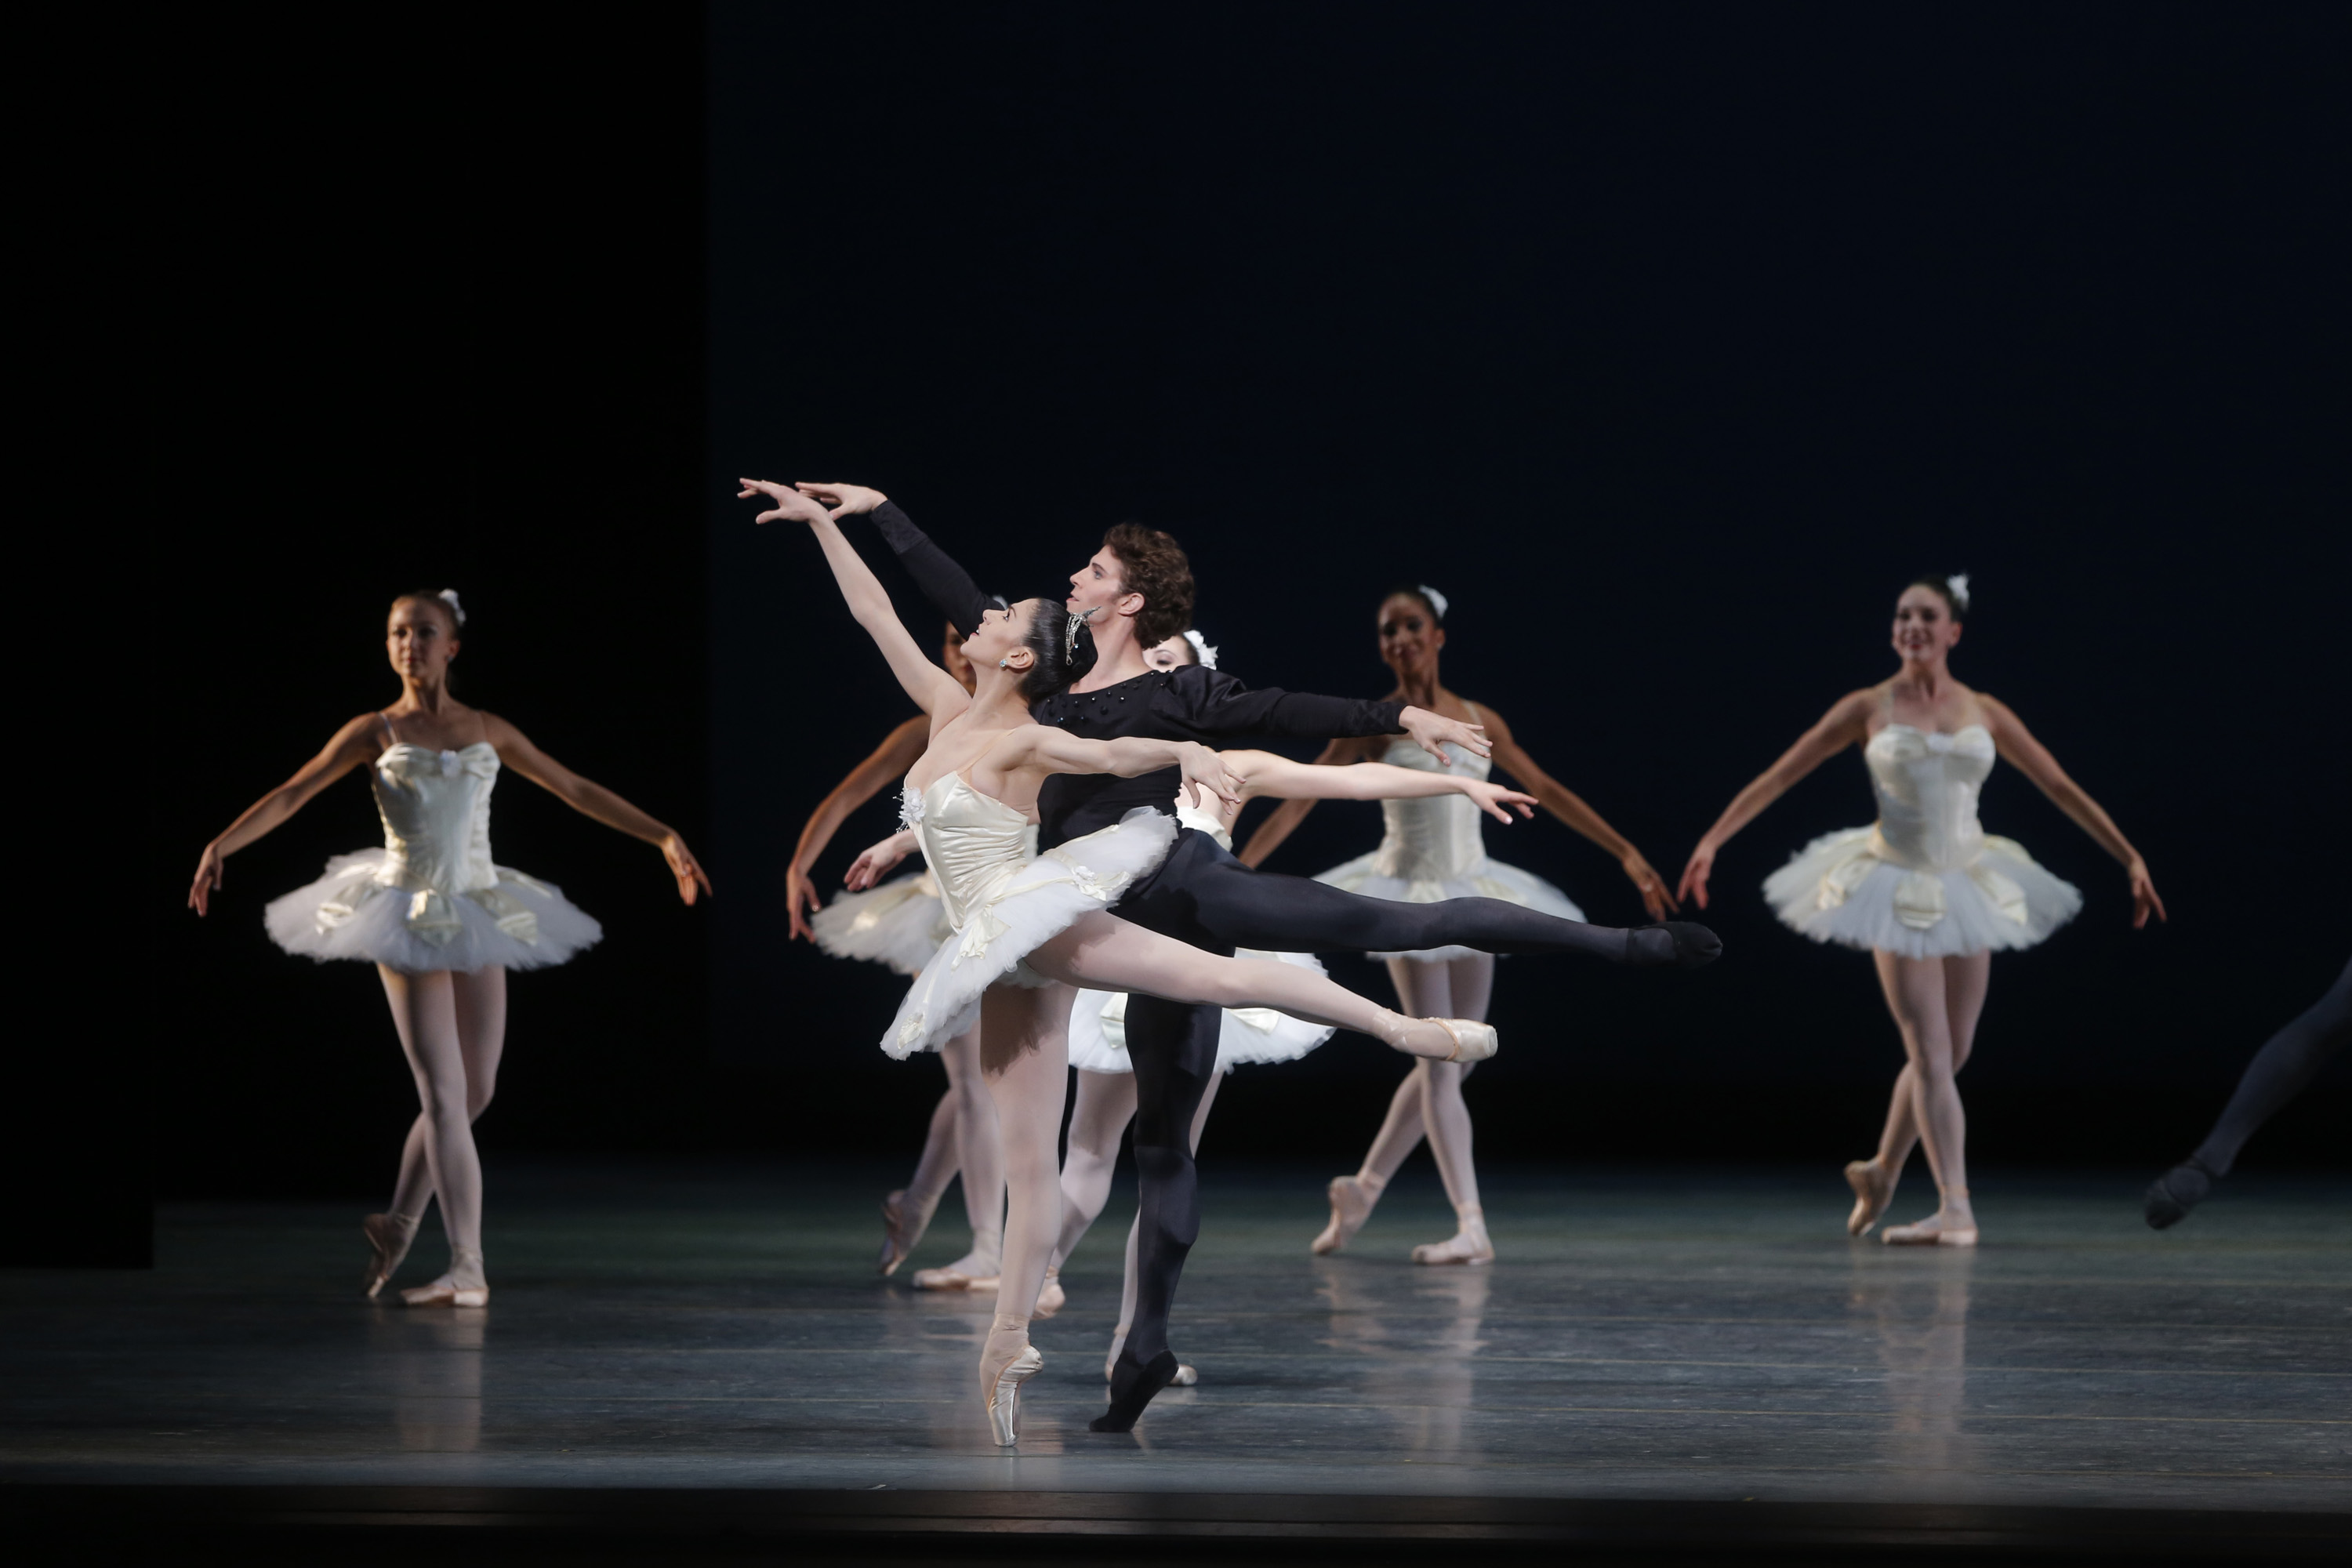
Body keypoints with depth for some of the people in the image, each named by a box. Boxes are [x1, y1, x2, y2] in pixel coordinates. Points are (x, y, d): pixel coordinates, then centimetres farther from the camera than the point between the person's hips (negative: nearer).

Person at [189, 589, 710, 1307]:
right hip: (409, 918, -4)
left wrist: (663, 837, 9)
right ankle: (467, 1270, -10)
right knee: (445, 1094, -9)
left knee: (473, 1092, 5)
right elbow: (293, 795, -8)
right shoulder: (377, 732, -1)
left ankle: (398, 1225, 26)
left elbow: (574, 790, 12)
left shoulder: (488, 732, 7)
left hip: (477, 917, 4)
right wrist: (221, 844, -23)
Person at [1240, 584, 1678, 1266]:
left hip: (1471, 899, 5)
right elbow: (1299, 800, -8)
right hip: (1409, 900, -5)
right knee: (1439, 1063, -9)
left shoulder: (1480, 721, 5)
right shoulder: (1374, 723, -6)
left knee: (1450, 1063, 9)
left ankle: (1362, 1188, 25)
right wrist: (1237, 872, -17)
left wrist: (1626, 854, 6)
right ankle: (1471, 1227, -10)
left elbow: (1547, 791, 10)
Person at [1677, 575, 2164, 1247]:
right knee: (1931, 1053, -11)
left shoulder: (1984, 713, 3)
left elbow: (2061, 787, 8)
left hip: (1964, 889, 4)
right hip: (1898, 889, -4)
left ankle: (1882, 1172, 32)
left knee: (1948, 1053, 9)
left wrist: (2130, 857, 5)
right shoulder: (1869, 709, -3)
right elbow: (1779, 775, -1)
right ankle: (1955, 1210, -15)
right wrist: (1713, 840, -8)